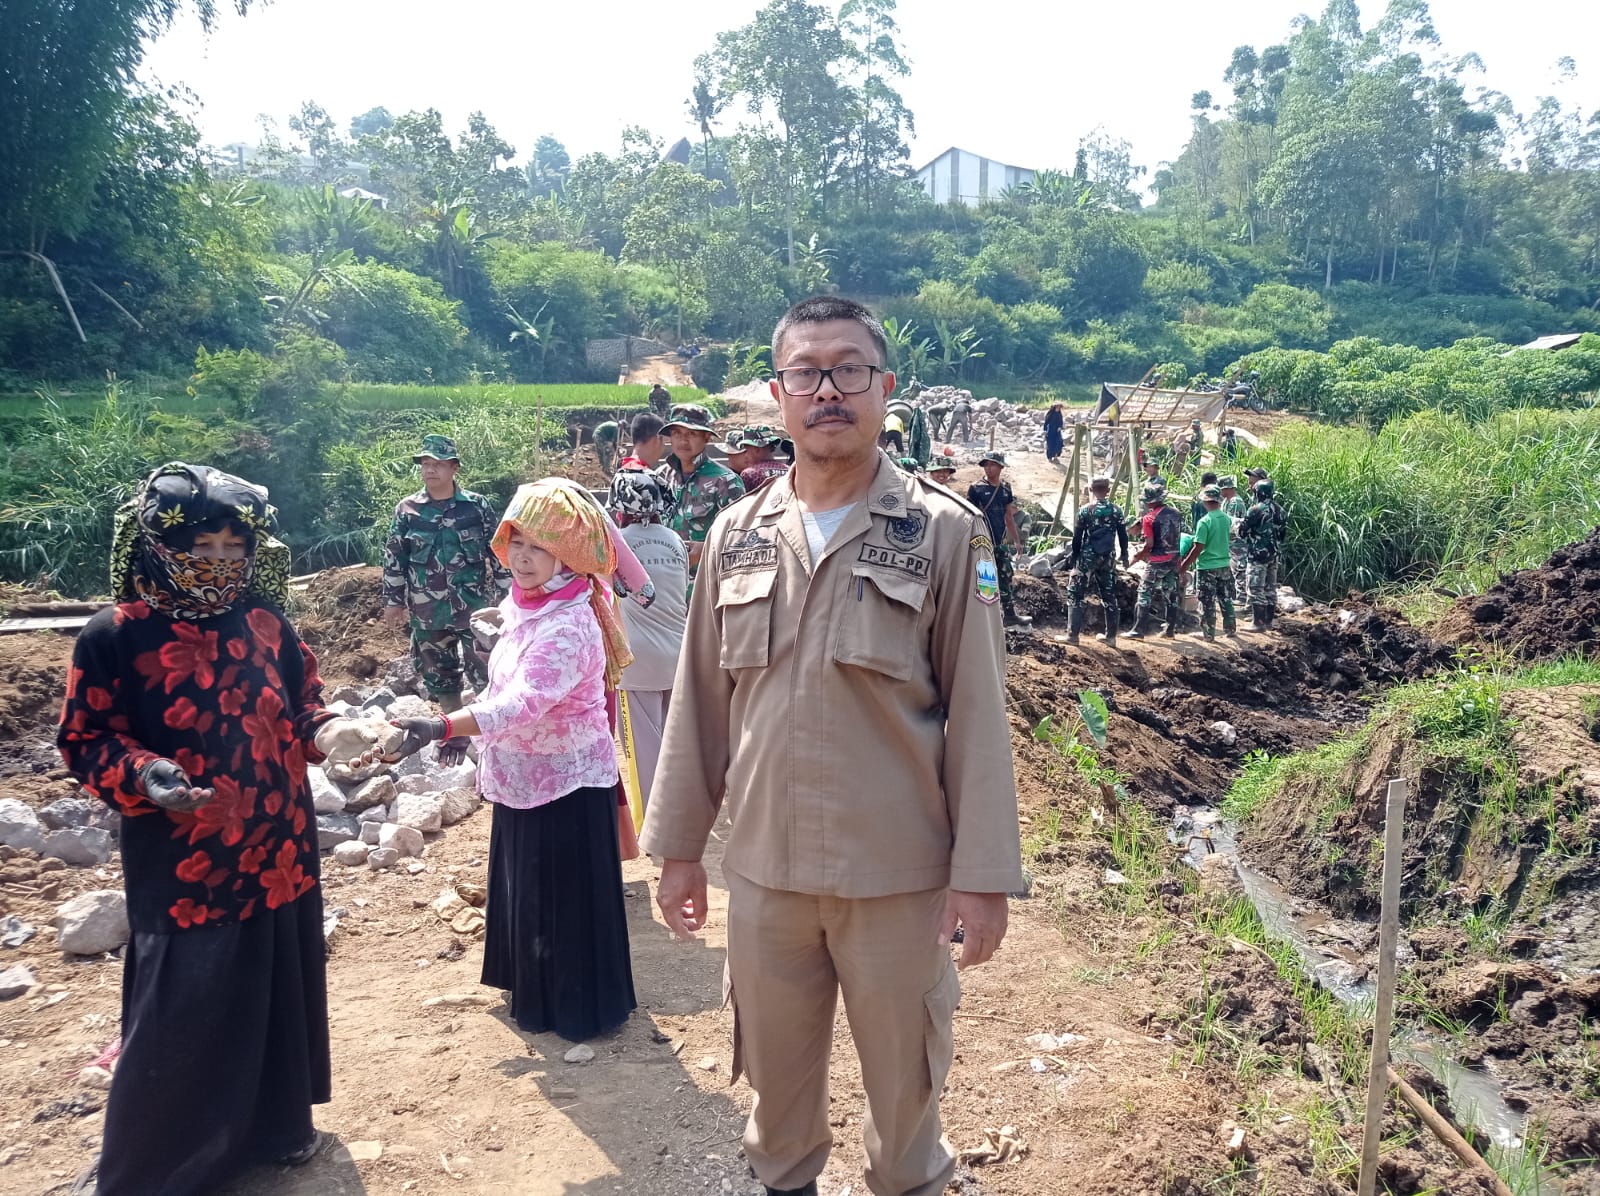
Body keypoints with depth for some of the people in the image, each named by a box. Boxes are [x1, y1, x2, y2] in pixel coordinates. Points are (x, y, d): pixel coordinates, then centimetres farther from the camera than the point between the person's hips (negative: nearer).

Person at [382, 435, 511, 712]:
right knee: (437, 669, 13)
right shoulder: (407, 510, 0)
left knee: (485, 669, 0)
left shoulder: (477, 506, -3)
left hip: (474, 606, -2)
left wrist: (505, 594, 1)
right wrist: (393, 602, 6)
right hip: (427, 611, 2)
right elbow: (393, 558, 6)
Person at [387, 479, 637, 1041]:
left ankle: (578, 1005, 22)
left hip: (566, 781, -9)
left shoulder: (568, 625, -27)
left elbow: (525, 702, -40)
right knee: (527, 889, 21)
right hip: (525, 774, 9)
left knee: (564, 895, 4)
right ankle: (537, 991, 39)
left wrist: (442, 727, -50)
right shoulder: (528, 606, 2)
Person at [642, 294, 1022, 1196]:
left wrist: (984, 875, -9)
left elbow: (978, 714, -8)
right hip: (763, 865, 3)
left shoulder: (946, 532, -7)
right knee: (775, 1058, 20)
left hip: (899, 873, -2)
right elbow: (700, 704, 7)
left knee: (905, 1069, 16)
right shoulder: (738, 535, 3)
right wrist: (679, 845, 9)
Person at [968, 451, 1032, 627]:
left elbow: (1009, 518, 16)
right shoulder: (976, 489, -7)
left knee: (1006, 576, 11)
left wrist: (1017, 540, 15)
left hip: (1001, 542, 6)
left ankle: (1010, 613, 20)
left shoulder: (1006, 489, 9)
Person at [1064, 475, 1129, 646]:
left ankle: (1072, 634, -4)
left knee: (1075, 595, 1)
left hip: (1087, 557, -4)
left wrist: (1073, 557, 5)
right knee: (1109, 597, 12)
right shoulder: (1116, 510, 1)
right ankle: (1110, 636, 17)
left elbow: (1077, 538, -5)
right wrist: (1124, 555, 17)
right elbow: (1123, 536, 5)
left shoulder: (1085, 511, -8)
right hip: (1108, 559, 4)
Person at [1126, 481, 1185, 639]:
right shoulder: (1176, 515, 6)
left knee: (1145, 594, -2)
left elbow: (1149, 545, -16)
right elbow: (1178, 538, 12)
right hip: (1174, 560, 6)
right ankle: (1170, 630, 19)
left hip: (1157, 562, -6)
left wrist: (1137, 556, -2)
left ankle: (1138, 630, -5)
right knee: (1170, 594, 13)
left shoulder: (1149, 518, -14)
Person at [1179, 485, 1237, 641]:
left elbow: (1198, 548, -19)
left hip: (1207, 567, -6)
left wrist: (1185, 564, -9)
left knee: (1208, 602, 4)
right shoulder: (1227, 519, 0)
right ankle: (1230, 628, 25)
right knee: (1226, 599, 16)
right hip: (1224, 565, 6)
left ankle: (1208, 632, 10)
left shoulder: (1204, 522, -19)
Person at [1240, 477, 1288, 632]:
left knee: (1256, 589, -3)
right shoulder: (1280, 511, 6)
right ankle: (1269, 620, 18)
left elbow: (1242, 532, -10)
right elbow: (1282, 533, 13)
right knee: (1270, 588, 13)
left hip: (1257, 554, -7)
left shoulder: (1256, 510, -16)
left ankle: (1258, 622, -3)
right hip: (1274, 555, 7)